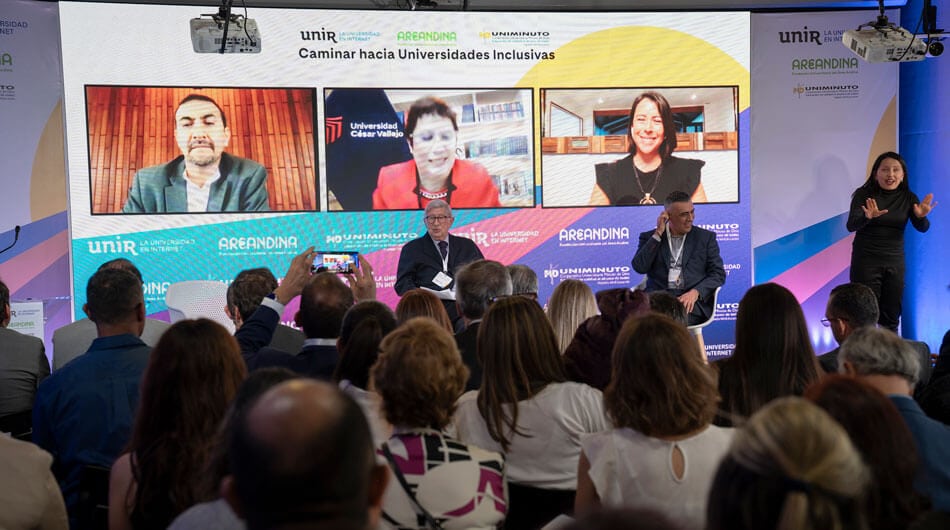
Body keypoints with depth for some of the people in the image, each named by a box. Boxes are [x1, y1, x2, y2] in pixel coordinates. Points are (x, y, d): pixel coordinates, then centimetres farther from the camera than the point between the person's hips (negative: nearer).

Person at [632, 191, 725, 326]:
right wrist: (658, 234, -1)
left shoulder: (706, 237, 16)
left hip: (691, 301, 0)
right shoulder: (650, 237, 16)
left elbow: (718, 274, 9)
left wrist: (695, 292, -11)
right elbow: (640, 267, 0)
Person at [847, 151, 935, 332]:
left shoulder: (908, 198, 2)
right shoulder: (864, 195, -7)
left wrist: (921, 216, -30)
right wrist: (868, 216, -40)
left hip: (895, 263, 3)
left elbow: (922, 228, -7)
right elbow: (851, 226, -18)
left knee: (891, 319, 8)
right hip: (866, 262, -3)